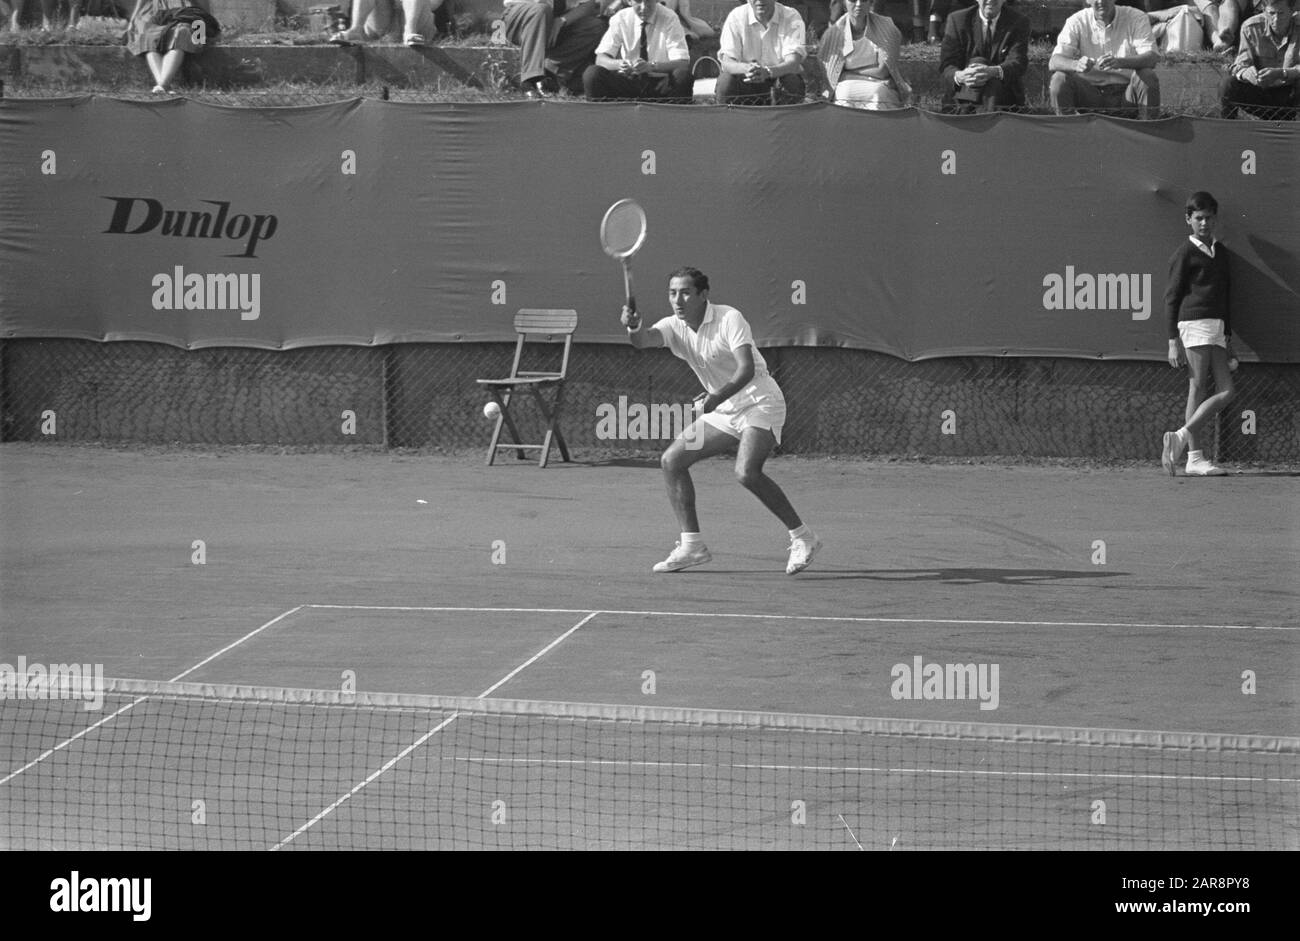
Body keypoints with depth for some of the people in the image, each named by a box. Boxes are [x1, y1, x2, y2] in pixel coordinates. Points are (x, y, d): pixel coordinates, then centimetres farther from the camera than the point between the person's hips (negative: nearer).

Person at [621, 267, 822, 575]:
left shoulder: (729, 319, -16)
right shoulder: (675, 327, 0)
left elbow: (747, 368, -27)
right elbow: (645, 340, -20)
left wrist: (719, 396, -42)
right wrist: (634, 328, -44)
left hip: (759, 403, -8)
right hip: (722, 411, 8)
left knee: (746, 473, -28)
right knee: (671, 460, 0)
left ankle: (802, 537, -16)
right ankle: (692, 545, 5)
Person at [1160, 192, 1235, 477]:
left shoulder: (1221, 253, 20)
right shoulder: (1185, 253, -1)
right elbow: (1171, 297, -3)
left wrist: (1228, 336, 23)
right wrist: (1173, 342, -8)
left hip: (1216, 327, 7)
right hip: (1194, 323, -7)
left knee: (1225, 390, -4)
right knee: (1198, 389, -10)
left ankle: (1180, 438, -5)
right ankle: (1195, 457, -10)